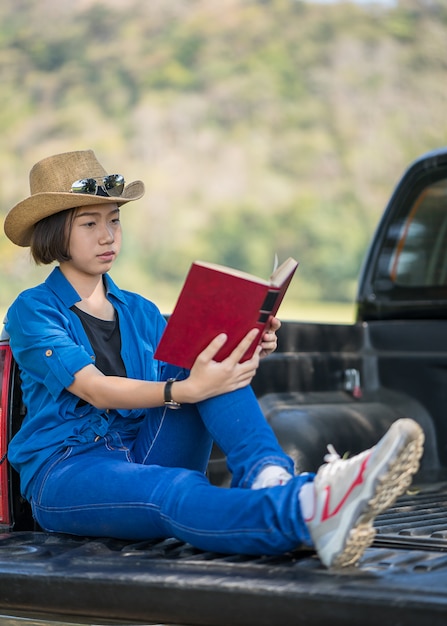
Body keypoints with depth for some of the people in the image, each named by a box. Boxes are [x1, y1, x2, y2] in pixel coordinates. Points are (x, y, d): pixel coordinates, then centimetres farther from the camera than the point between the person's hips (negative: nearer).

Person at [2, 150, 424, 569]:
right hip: (65, 471, -5)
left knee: (205, 348, -16)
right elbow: (95, 390, -17)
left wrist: (244, 356, -14)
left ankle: (267, 476, -39)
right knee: (174, 492, -38)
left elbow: (195, 373, 6)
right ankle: (310, 511, -68)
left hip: (147, 453, 5)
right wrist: (184, 390, -32)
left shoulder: (139, 311, 18)